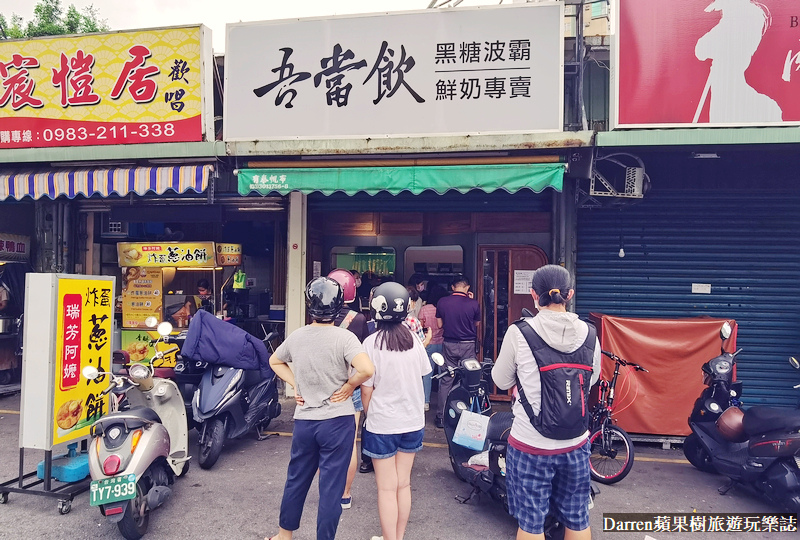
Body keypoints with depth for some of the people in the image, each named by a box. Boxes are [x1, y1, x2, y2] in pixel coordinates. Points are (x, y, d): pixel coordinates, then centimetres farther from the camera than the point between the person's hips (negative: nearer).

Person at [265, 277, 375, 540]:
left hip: (303, 420, 5)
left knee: (296, 478, 22)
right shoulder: (344, 337, -16)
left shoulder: (296, 336, 0)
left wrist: (296, 383, 11)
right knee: (331, 486, 7)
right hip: (337, 421, -5)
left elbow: (274, 361, 17)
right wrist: (349, 385, -13)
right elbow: (367, 369, -31)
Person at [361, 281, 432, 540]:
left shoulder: (371, 343, -16)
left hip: (382, 425, -4)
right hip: (412, 422, 4)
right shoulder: (414, 340, -5)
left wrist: (369, 414, 5)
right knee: (404, 484, 16)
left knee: (387, 488, 7)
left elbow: (366, 390, -12)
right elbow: (421, 375, 4)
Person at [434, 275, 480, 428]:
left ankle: (441, 417, 11)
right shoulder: (473, 303, -9)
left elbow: (439, 324, 4)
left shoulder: (442, 302, -4)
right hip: (468, 346, -1)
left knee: (446, 380, 7)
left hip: (449, 345, 1)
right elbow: (477, 322, 8)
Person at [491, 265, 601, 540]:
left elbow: (502, 381, -3)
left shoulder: (519, 333, -15)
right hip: (576, 444, 4)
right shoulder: (588, 334, -5)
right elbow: (592, 379, 10)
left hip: (530, 445, -3)